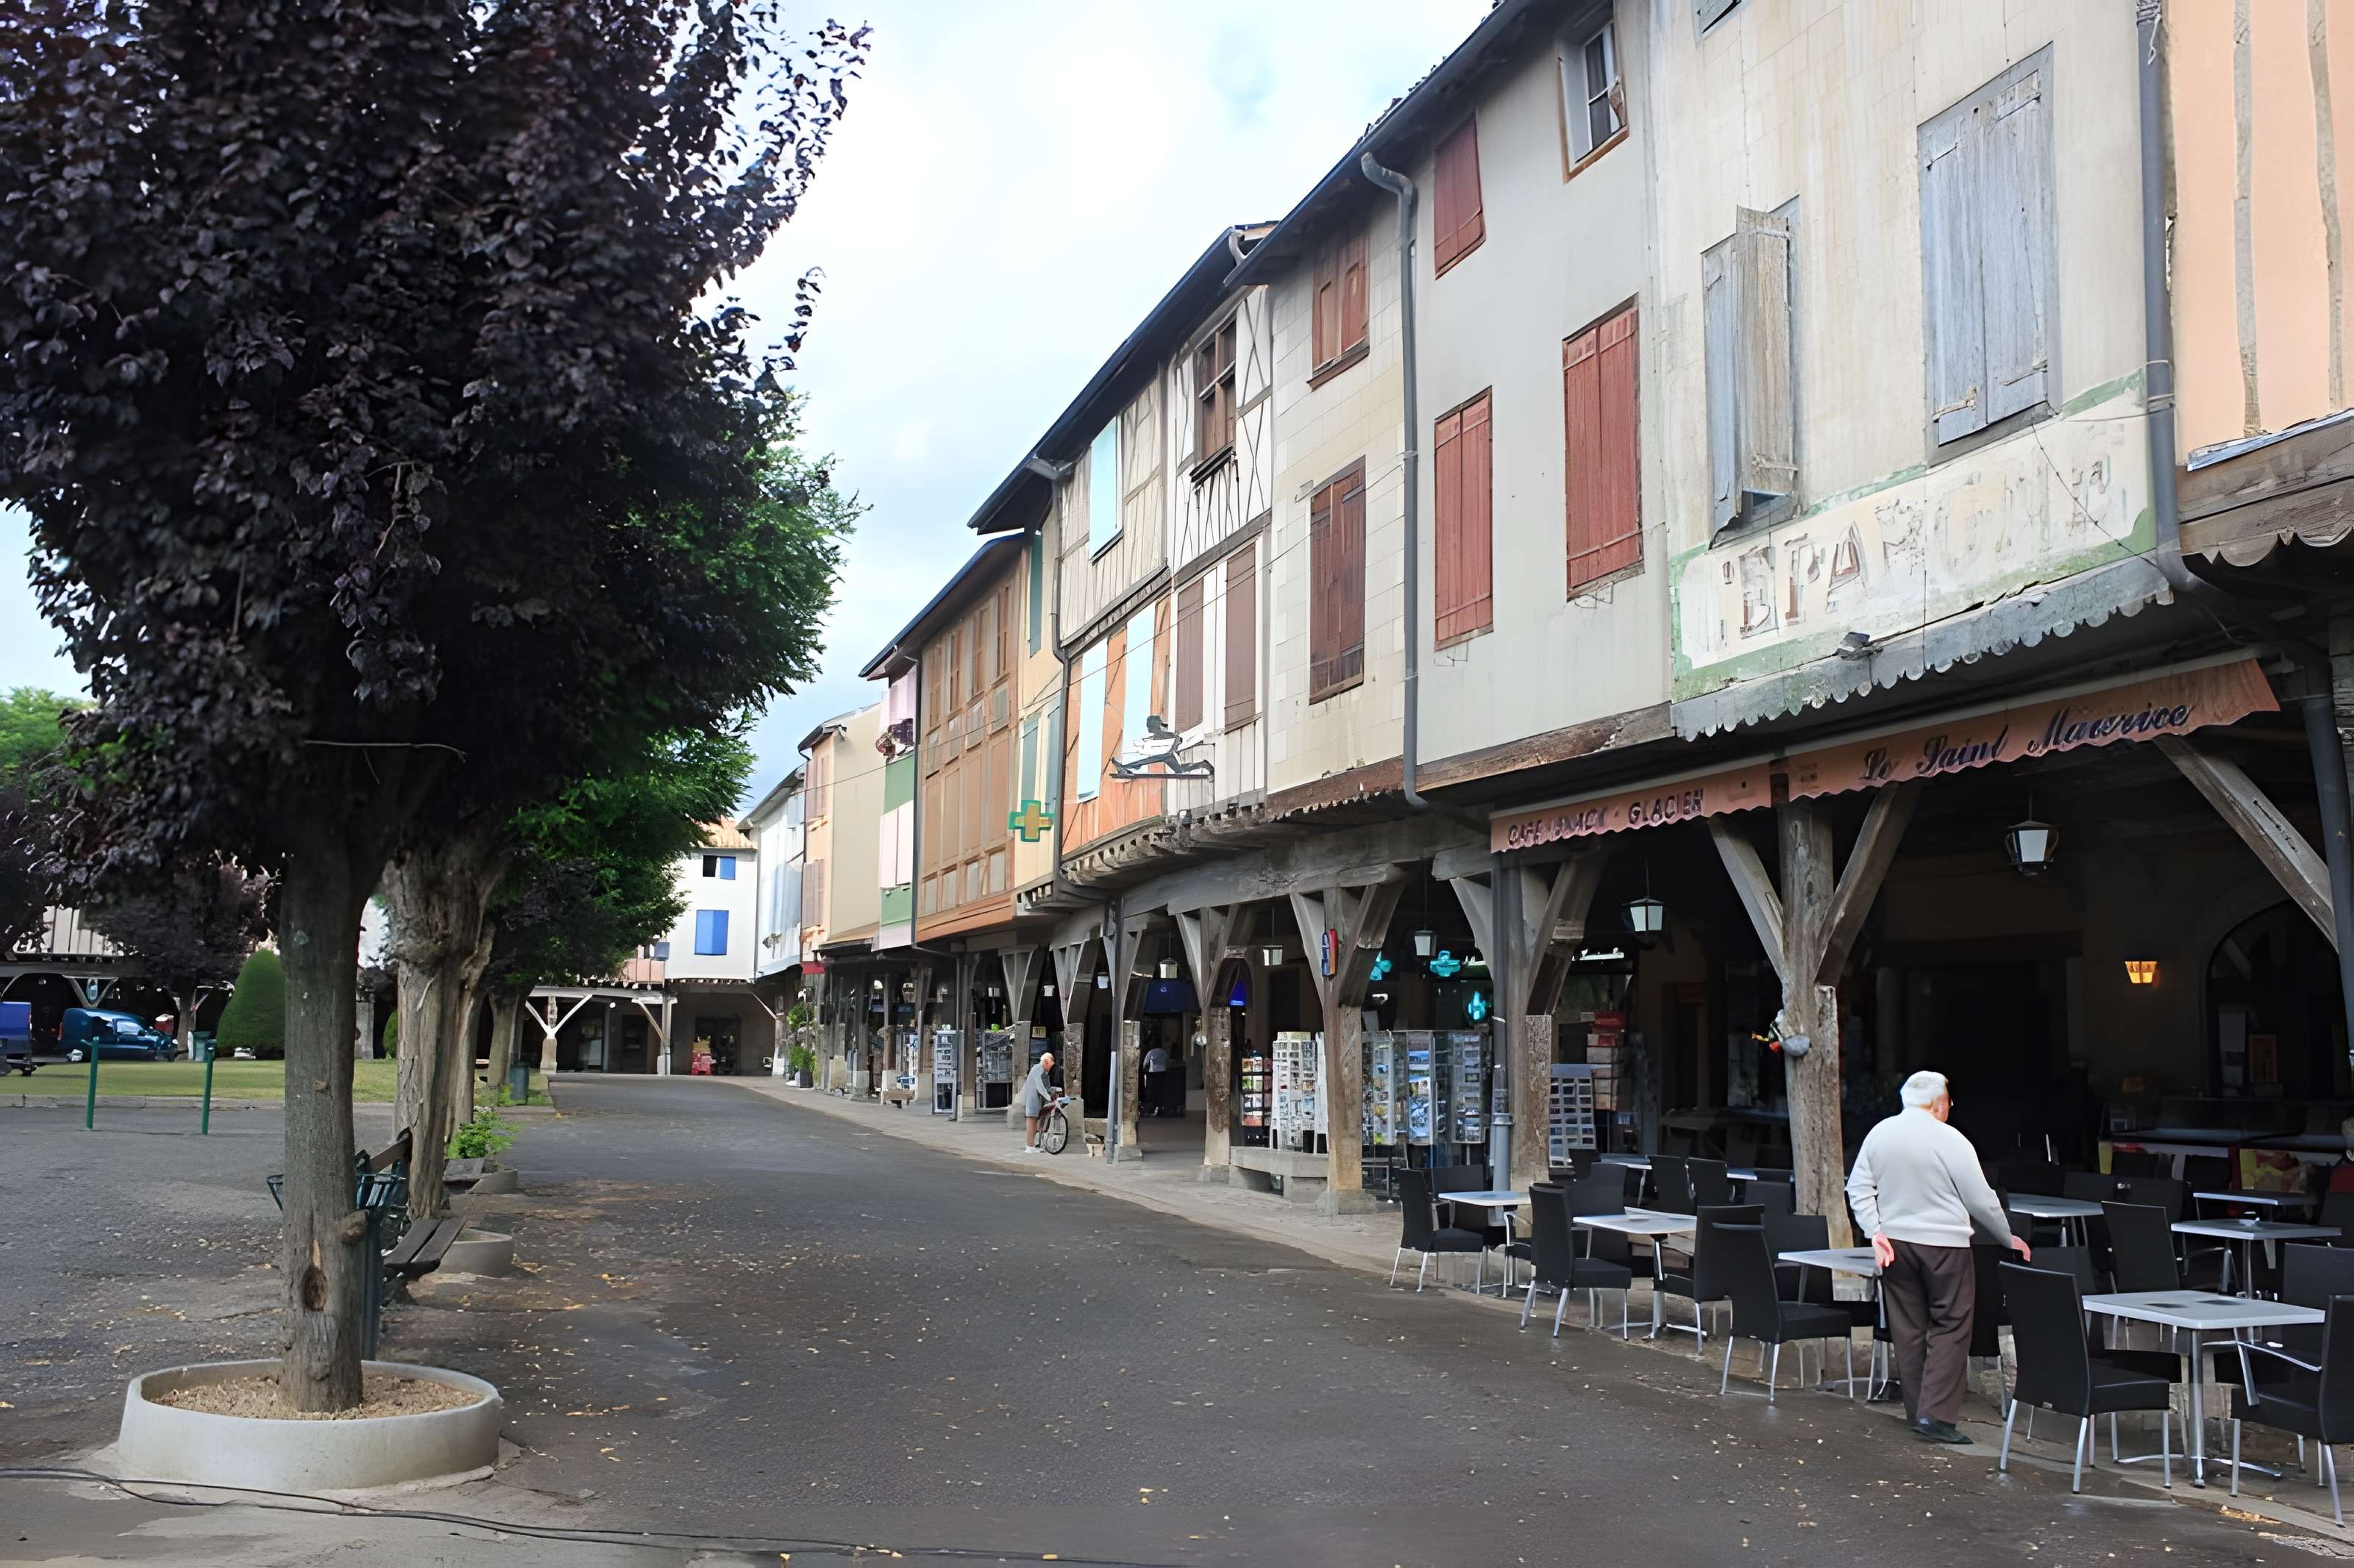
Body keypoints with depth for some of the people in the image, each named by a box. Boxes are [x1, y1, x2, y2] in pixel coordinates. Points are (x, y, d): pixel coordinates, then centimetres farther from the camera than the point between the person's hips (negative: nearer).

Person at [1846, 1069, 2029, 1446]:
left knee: (1907, 1328, 12)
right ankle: (1936, 1416, -7)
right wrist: (2009, 1239, 8)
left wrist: (1875, 1231, 1)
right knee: (1950, 1327, 1)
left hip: (1895, 1243, 5)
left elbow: (1858, 1188, 2)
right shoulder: (1951, 1141, -12)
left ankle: (1916, 1411, 17)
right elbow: (1982, 1202, -5)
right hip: (1943, 1244, -5)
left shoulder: (1878, 1134, 3)